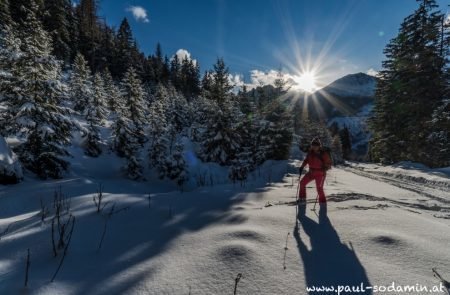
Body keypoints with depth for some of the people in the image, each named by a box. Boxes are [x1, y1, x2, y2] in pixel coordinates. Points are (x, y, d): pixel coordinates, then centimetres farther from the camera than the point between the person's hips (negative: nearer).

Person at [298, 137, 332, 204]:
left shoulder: (323, 154, -13)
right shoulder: (310, 153, 1)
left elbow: (329, 164, -8)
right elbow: (306, 160, 15)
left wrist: (325, 168, -28)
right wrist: (302, 167, 5)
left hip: (320, 174, -5)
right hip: (311, 172, 5)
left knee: (319, 188, -9)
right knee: (302, 183, 3)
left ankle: (323, 202, 10)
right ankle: (302, 198, 18)